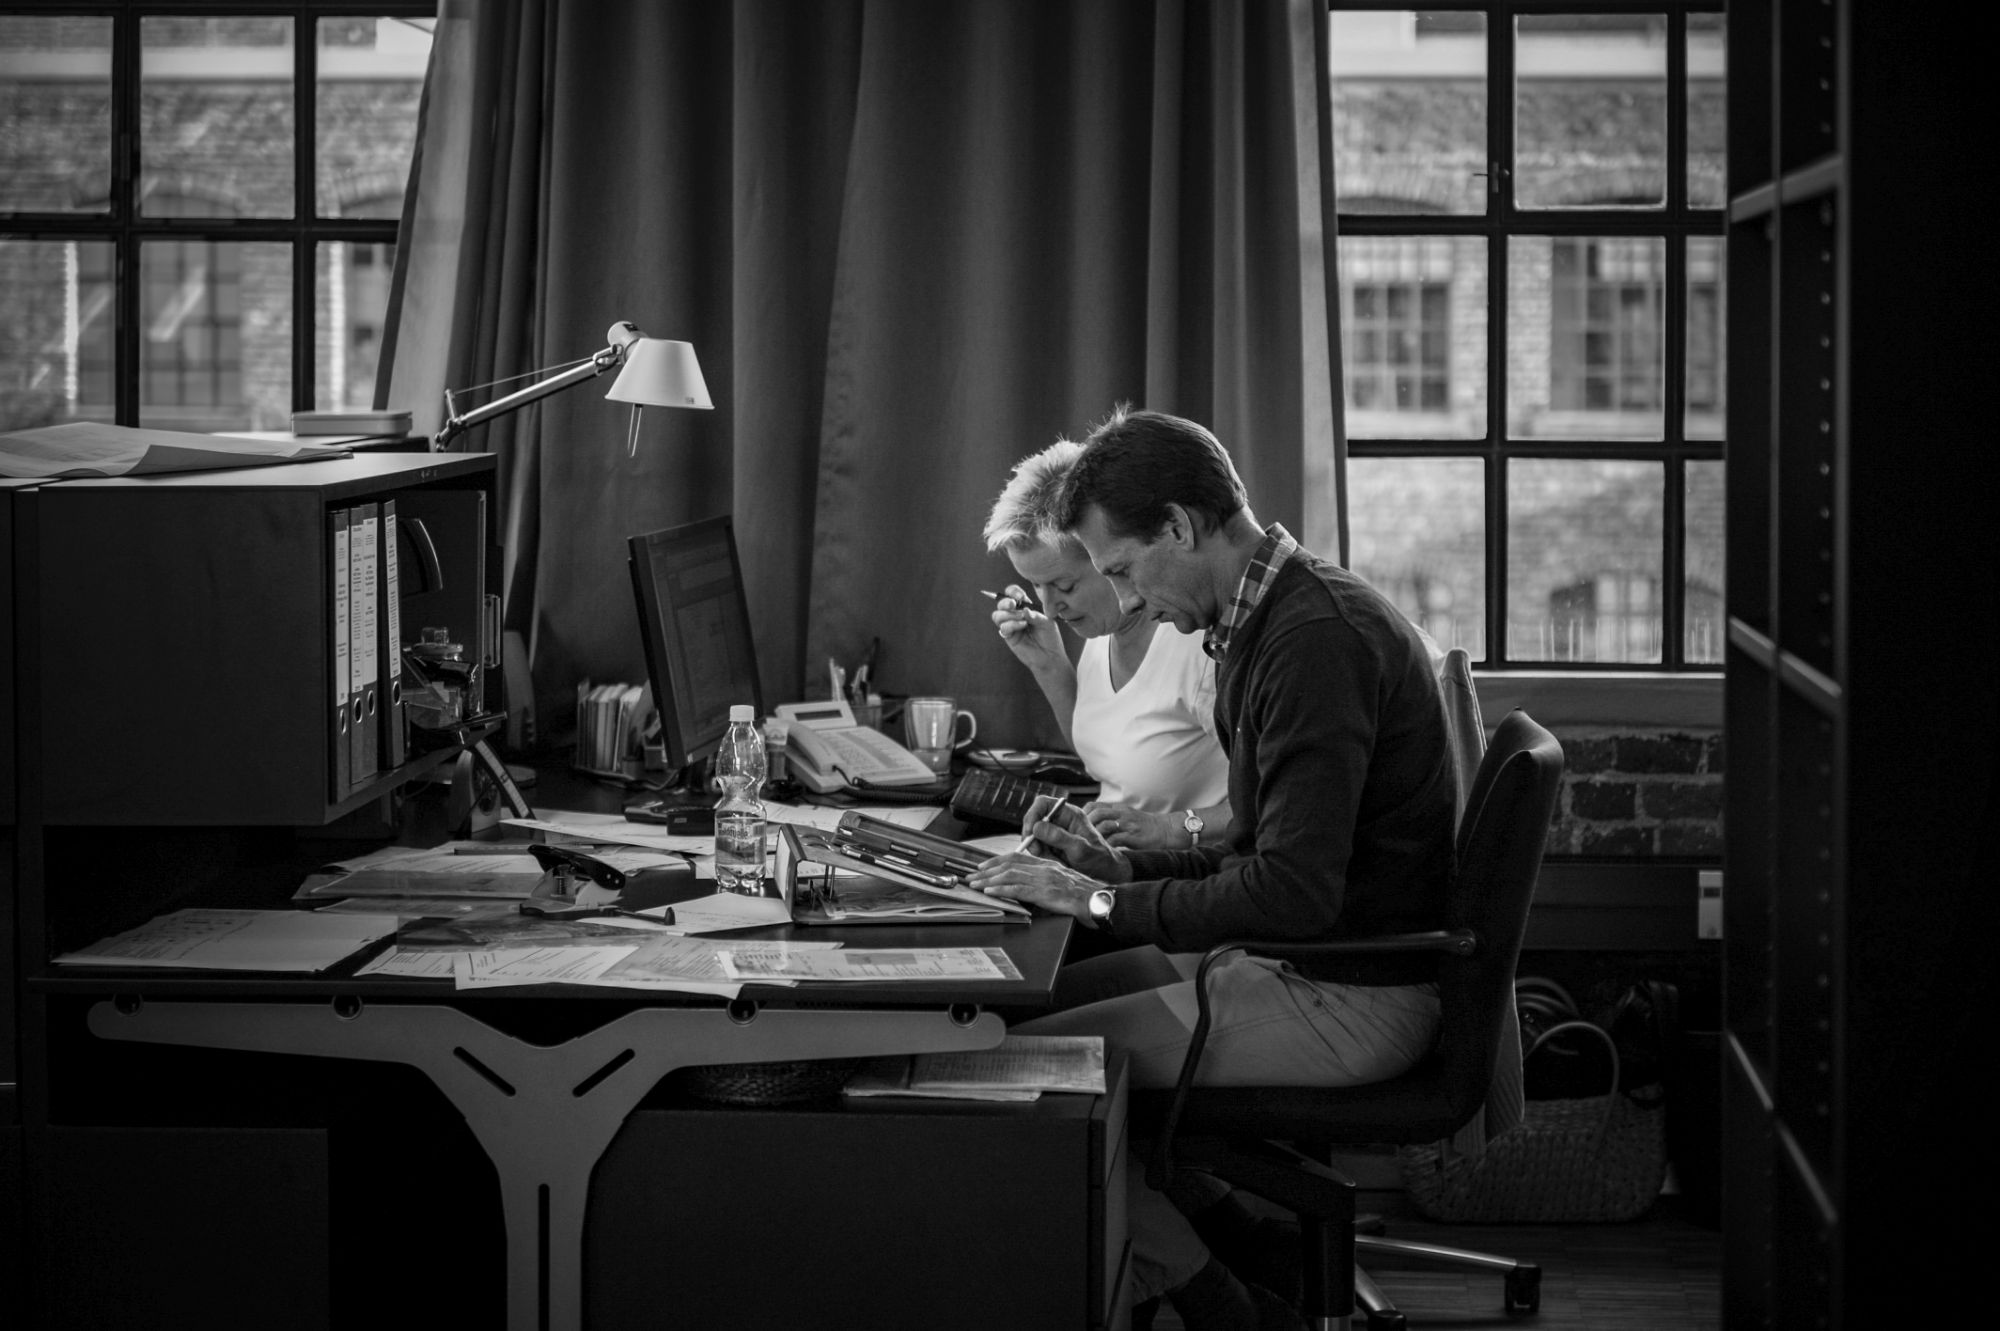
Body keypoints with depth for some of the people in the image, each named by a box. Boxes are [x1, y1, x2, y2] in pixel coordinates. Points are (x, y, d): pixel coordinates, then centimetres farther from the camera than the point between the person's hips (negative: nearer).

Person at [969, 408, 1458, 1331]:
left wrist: (1106, 903, -17)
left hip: (1349, 1000, -11)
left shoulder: (1318, 638, -20)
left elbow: (1294, 890, -25)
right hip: (1296, 960, 11)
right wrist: (1116, 866, 6)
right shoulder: (1270, 624, 13)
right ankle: (1245, 1246, 10)